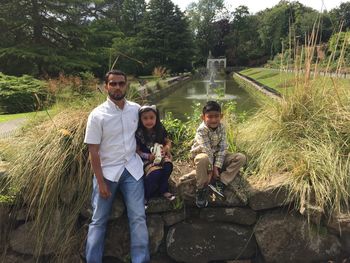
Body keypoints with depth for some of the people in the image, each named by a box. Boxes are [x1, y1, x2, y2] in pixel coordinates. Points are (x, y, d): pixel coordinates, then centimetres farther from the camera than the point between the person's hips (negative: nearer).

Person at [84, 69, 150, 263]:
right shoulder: (97, 115, -9)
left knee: (138, 217, 0)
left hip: (132, 169, 3)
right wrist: (101, 182, -12)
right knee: (99, 220, 5)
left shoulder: (136, 109, 1)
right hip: (107, 171, -2)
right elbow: (93, 151, -9)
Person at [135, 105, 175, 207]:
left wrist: (165, 149, -15)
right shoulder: (138, 133, -16)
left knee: (168, 165, -28)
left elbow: (168, 142, 7)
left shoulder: (160, 129, -6)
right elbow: (137, 151, -9)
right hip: (145, 158, -4)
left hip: (159, 155, 4)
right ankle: (144, 195, -7)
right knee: (155, 172, -32)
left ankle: (163, 190, -2)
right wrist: (149, 156, -23)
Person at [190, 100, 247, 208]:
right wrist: (210, 170, -29)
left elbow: (222, 148, -12)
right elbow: (207, 150, -28)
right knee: (202, 159, -42)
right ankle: (201, 189, -20)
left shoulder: (221, 127, -9)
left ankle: (221, 182, -15)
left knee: (241, 158, -12)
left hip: (217, 156, 5)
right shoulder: (201, 130, -24)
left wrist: (217, 167, -21)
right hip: (203, 154, -5)